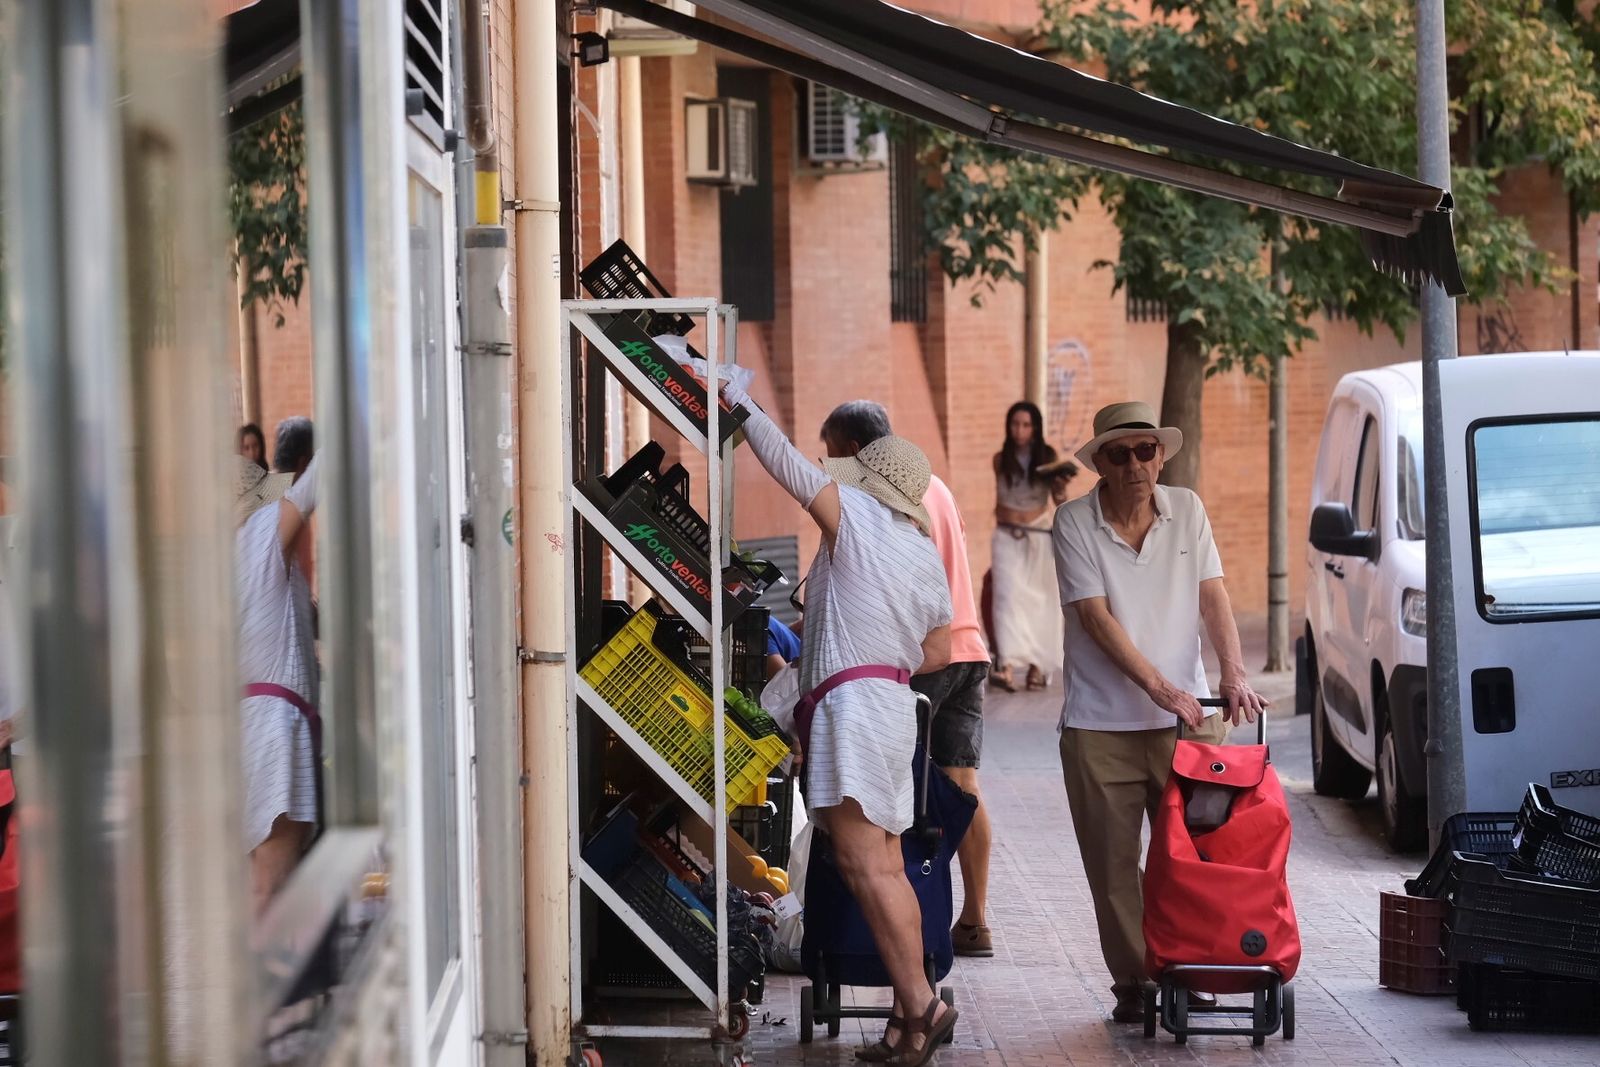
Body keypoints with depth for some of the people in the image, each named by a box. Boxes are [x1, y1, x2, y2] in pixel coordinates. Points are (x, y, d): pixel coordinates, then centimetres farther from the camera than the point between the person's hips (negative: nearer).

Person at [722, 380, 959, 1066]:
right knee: (886, 867, 7)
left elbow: (784, 458, -3)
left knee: (864, 866, -14)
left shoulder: (855, 516, -4)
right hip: (893, 703, 9)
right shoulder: (926, 556, 19)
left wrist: (734, 399, 7)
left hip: (850, 703, -9)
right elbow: (937, 653, 24)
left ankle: (920, 1004, -18)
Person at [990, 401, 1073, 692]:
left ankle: (1036, 666, 13)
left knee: (1038, 600, 3)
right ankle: (1007, 667, -27)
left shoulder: (1047, 457, -2)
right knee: (1008, 596, -15)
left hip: (1039, 536, 0)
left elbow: (1059, 500, -2)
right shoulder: (1000, 460, 1)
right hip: (1007, 537, 0)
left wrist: (1061, 487, -22)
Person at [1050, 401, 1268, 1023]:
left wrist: (1234, 675, -16)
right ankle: (1132, 983, 13)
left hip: (1187, 716, 2)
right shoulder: (1074, 524, -6)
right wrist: (1159, 686, -20)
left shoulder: (1186, 511, 4)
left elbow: (1212, 598, -1)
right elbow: (1097, 618, -12)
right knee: (1113, 865, 3)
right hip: (1100, 723, -2)